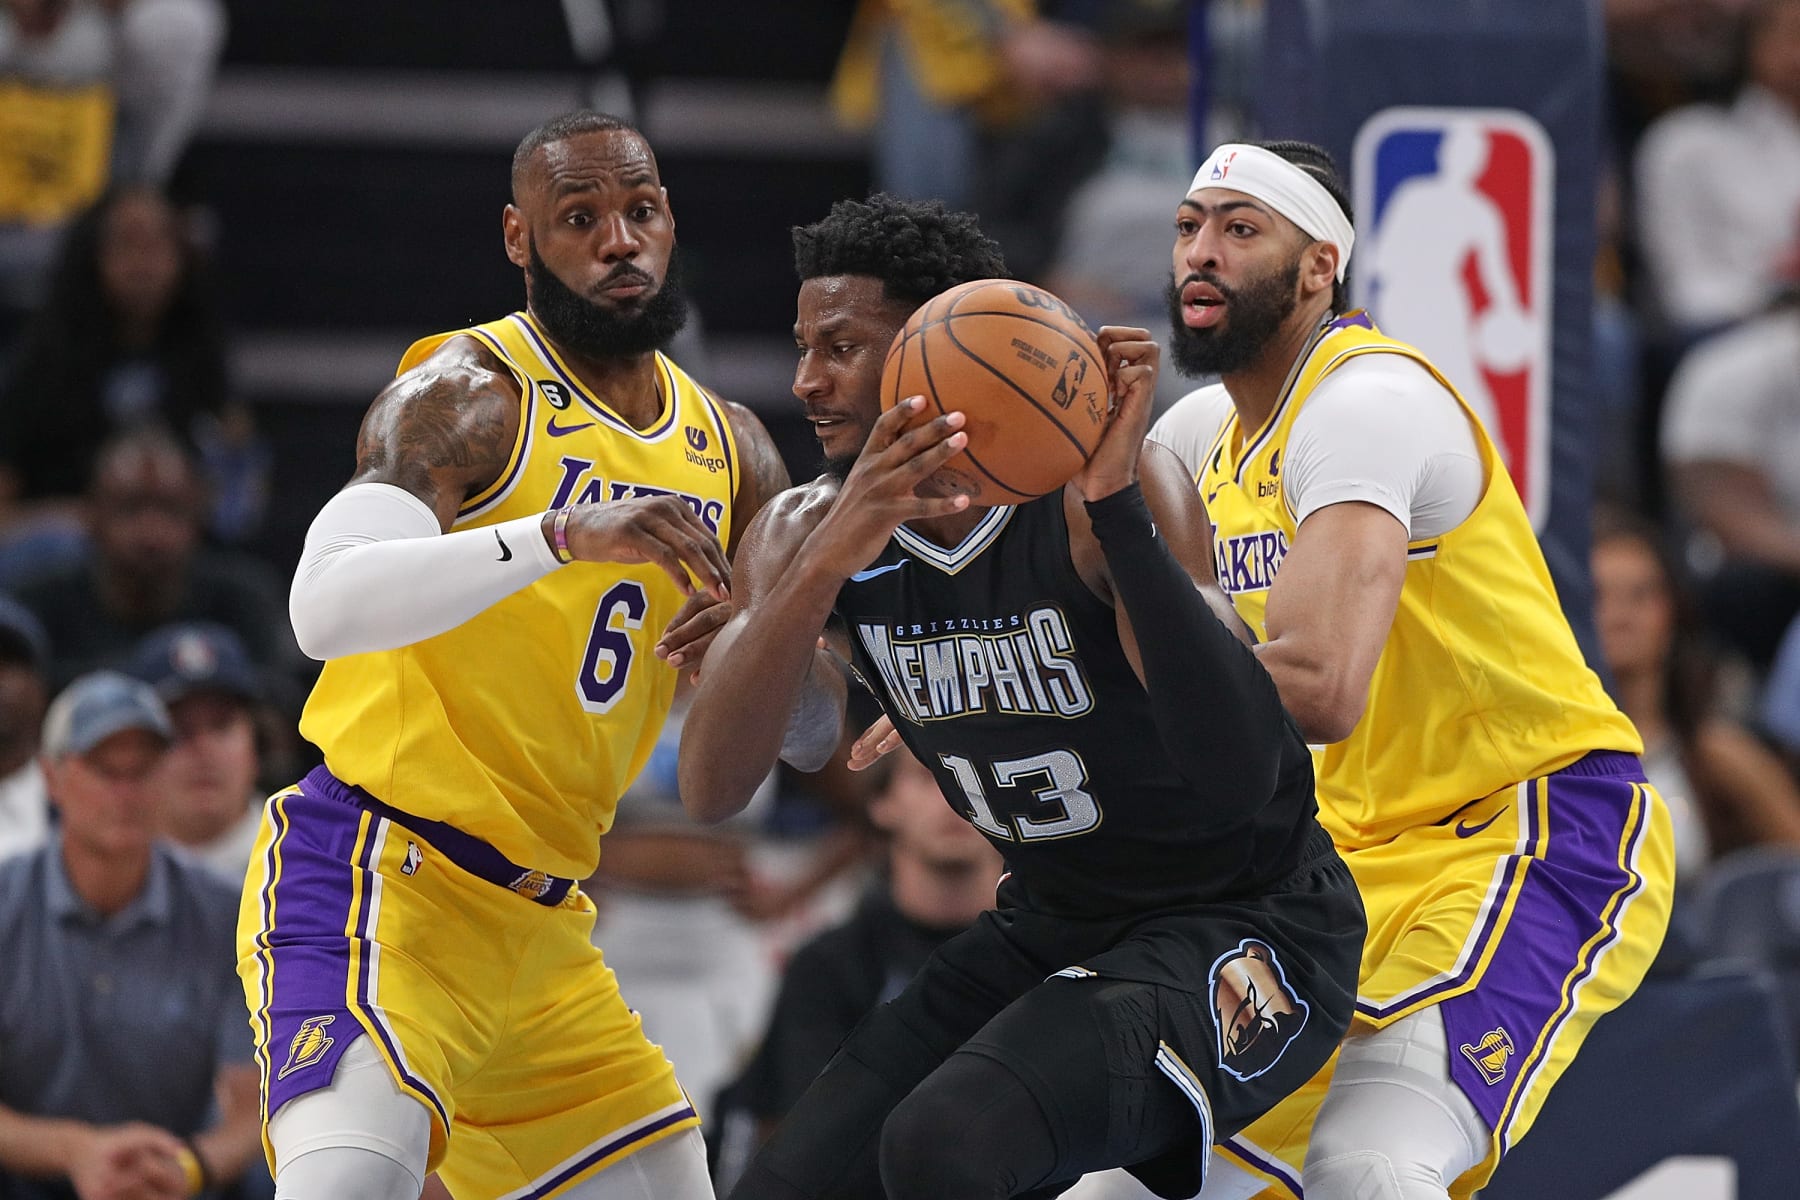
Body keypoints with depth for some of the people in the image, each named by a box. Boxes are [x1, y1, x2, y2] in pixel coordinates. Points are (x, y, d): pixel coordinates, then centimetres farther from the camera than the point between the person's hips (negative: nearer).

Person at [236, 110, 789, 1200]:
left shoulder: (727, 450, 13)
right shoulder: (470, 394, -10)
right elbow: (324, 606, -27)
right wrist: (567, 536, -37)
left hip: (539, 927, 8)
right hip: (378, 881, -8)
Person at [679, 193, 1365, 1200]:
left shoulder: (1109, 486, -22)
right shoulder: (805, 534, -4)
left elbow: (1236, 779, -34)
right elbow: (711, 793, -19)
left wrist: (1116, 505, -41)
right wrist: (825, 567, -32)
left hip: (1240, 931, -7)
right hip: (1049, 932, 7)